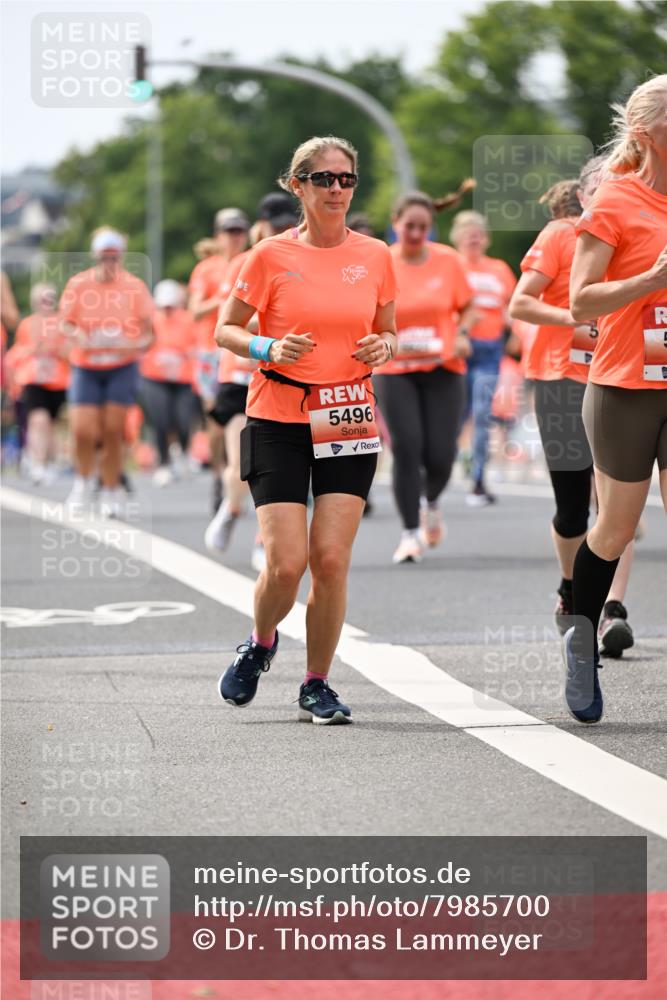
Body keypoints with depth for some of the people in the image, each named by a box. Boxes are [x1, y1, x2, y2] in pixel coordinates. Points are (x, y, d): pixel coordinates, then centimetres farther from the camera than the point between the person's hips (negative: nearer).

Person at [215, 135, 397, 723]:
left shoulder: (375, 256, 5)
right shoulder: (272, 256, -4)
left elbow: (387, 330, 18)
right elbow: (226, 329, 4)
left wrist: (383, 347, -5)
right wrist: (267, 349, -15)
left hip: (348, 421, 2)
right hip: (278, 422, -2)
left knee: (332, 559, -6)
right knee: (287, 562, -10)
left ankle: (317, 685, 9)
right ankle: (260, 645, 22)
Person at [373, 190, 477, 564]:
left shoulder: (448, 260, -1)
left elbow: (467, 307, 9)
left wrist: (462, 334, -10)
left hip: (443, 368, 1)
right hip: (395, 370, -1)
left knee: (440, 454, -5)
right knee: (407, 447, -12)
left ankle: (432, 501, 30)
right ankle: (411, 533, -4)